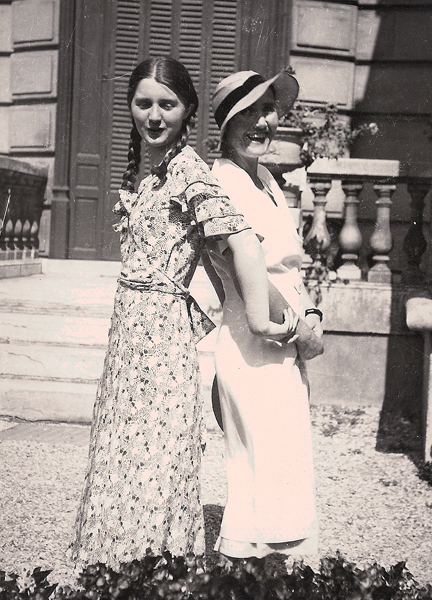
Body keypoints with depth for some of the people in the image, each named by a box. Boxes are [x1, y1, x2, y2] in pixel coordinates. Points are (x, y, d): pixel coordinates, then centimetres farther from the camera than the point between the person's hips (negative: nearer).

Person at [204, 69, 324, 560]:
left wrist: (311, 314, 1)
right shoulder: (222, 183, -16)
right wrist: (302, 329, -13)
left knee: (256, 474, 17)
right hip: (254, 349, -9)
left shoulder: (265, 179, 13)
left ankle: (240, 556, 30)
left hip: (283, 349, 9)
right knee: (274, 477, -1)